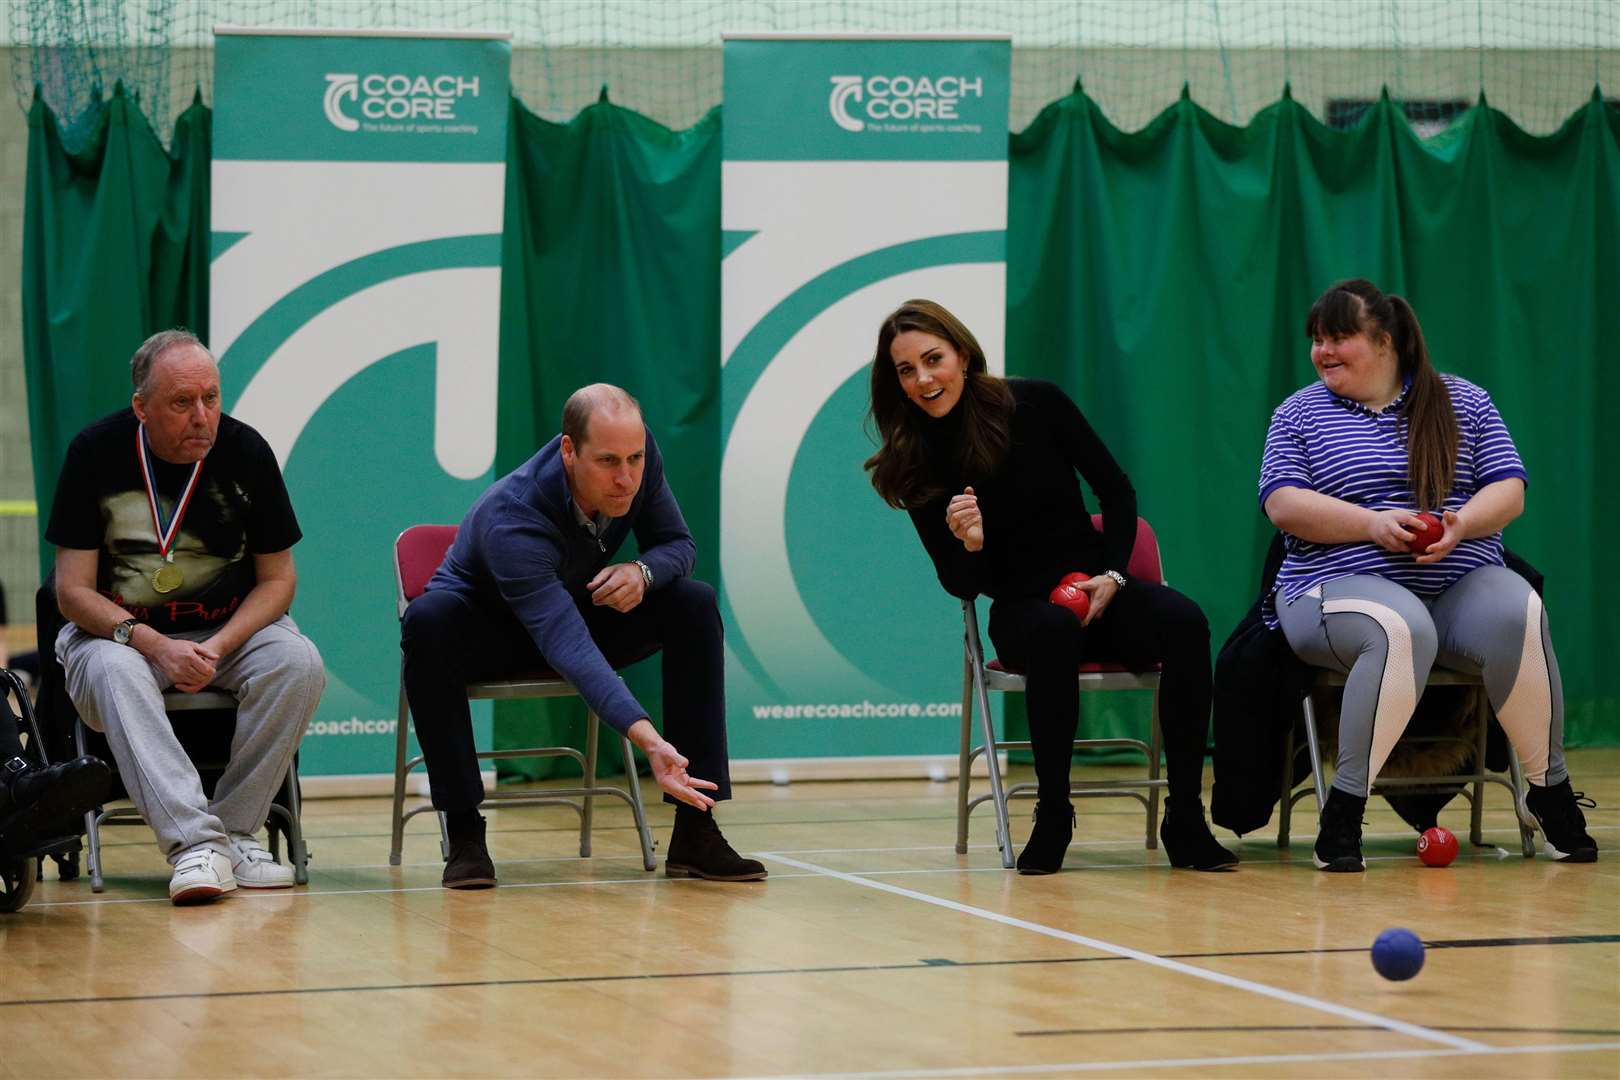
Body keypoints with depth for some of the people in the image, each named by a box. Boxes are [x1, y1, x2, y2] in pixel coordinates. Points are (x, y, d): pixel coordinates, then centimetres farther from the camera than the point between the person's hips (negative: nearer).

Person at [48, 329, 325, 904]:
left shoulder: (245, 451, -6)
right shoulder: (96, 452, -10)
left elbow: (277, 578, 1)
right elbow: (73, 590, -8)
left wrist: (217, 649, -17)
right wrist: (157, 647, -23)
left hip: (230, 628, 2)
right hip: (116, 630, -2)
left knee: (299, 663, -28)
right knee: (113, 673, -36)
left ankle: (234, 832, -22)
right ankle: (194, 842, -48)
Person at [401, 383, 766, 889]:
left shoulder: (639, 457, -21)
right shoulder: (511, 520, -39)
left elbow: (678, 544, -5)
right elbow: (566, 643, -50)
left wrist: (643, 572, -31)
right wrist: (646, 737, -63)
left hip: (582, 611, 5)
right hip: (485, 628, -5)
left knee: (695, 605, -20)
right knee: (428, 621, -39)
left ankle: (695, 830, -19)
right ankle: (463, 834, -30)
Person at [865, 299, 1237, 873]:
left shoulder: (1036, 405, -4)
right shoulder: (914, 461, -3)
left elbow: (1118, 492, 4)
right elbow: (959, 585, -2)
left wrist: (1112, 574, -9)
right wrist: (968, 546, -24)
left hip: (1095, 585, 1)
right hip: (1020, 608, -1)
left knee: (1184, 623, -30)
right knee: (1055, 631, -38)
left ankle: (1184, 819, -28)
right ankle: (1051, 816, -29)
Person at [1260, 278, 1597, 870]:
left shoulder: (1464, 402, 13)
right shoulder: (1299, 415, 10)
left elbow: (1508, 491, 6)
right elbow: (1283, 505, -3)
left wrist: (1460, 526, -16)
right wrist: (1374, 523, -17)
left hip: (1464, 583, 2)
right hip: (1342, 586, -2)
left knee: (1516, 615, -33)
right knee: (1402, 630, -38)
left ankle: (1552, 795, -18)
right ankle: (1342, 816, -33)